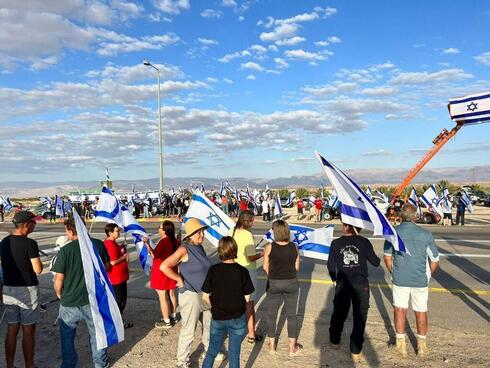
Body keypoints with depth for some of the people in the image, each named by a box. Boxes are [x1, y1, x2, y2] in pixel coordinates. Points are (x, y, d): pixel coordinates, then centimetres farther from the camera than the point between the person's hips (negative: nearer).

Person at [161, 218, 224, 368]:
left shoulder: (199, 247, 4)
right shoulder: (184, 249, -20)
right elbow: (164, 267, -26)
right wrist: (180, 279, -19)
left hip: (205, 293, 8)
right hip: (191, 295, -8)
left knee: (209, 325, 23)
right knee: (188, 331, 4)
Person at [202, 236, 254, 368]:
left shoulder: (213, 270, -12)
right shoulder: (242, 271, -13)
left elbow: (205, 296, -6)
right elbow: (247, 298, -7)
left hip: (217, 318, 1)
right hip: (238, 319, -1)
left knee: (212, 351, 20)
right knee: (234, 354, 13)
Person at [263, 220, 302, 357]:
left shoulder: (269, 247, -14)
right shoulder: (294, 247, -8)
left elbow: (265, 267, -7)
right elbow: (297, 267, -2)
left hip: (273, 283, -1)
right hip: (291, 283, 1)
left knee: (272, 314, 16)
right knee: (291, 315, 14)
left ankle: (272, 346, 29)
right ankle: (292, 348, 24)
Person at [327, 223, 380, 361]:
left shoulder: (336, 243, -4)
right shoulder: (364, 242, -6)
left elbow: (330, 264, -1)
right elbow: (375, 262, -1)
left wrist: (334, 279, 15)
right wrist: (376, 258, 22)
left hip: (342, 285, 2)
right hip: (361, 285, -1)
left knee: (339, 313, 19)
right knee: (360, 317, 9)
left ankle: (335, 341, 37)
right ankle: (356, 351, 13)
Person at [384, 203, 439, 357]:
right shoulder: (425, 234, -10)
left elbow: (387, 257, 0)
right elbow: (434, 260, -2)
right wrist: (428, 276, 14)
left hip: (399, 279, 0)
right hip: (420, 280, 1)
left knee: (400, 309, 13)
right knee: (421, 311, 16)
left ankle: (401, 345, 22)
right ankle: (422, 346, 31)